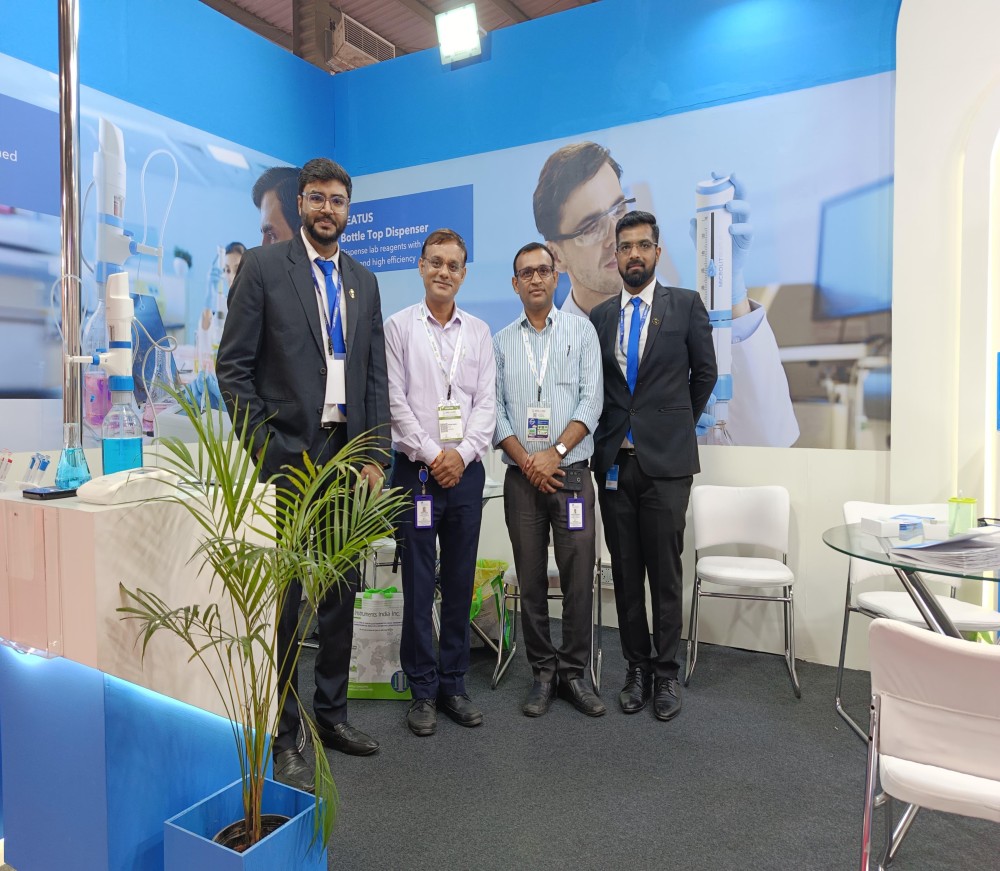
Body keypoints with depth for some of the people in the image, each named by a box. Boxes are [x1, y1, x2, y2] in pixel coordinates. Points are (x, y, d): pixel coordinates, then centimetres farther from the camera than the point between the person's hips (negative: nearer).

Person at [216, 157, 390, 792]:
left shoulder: (364, 282, 14)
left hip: (348, 455, 5)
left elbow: (375, 377, 12)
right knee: (286, 596, 1)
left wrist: (376, 457, 4)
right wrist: (265, 450, -11)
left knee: (342, 591, 12)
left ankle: (332, 711, 29)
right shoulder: (263, 267, 0)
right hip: (289, 454, -5)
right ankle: (283, 735, 16)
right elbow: (234, 365, -5)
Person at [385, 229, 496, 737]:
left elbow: (487, 402, 5)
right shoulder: (399, 327, 3)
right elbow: (396, 401, -4)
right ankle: (423, 690, 14)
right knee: (418, 584, 1)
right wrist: (431, 455, -10)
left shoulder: (479, 332, 12)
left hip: (465, 469, 3)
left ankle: (453, 684, 21)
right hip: (417, 468, -3)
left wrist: (462, 453, -8)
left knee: (460, 584, 9)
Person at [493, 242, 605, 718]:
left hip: (571, 472, -1)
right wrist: (526, 460, -9)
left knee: (578, 578, -1)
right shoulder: (501, 342, 10)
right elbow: (495, 410, 4)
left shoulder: (581, 331, 6)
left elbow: (591, 401, -3)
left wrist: (555, 453, -12)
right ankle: (543, 673, 20)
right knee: (531, 580, 7)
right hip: (522, 477, 2)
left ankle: (573, 672, 15)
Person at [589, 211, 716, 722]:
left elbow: (704, 372, 10)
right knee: (625, 569, 9)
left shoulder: (686, 305, 3)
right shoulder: (599, 317, 10)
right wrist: (611, 435, 12)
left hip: (666, 459, -2)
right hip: (614, 461, 3)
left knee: (665, 569, 3)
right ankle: (637, 667, 22)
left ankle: (665, 672, 17)